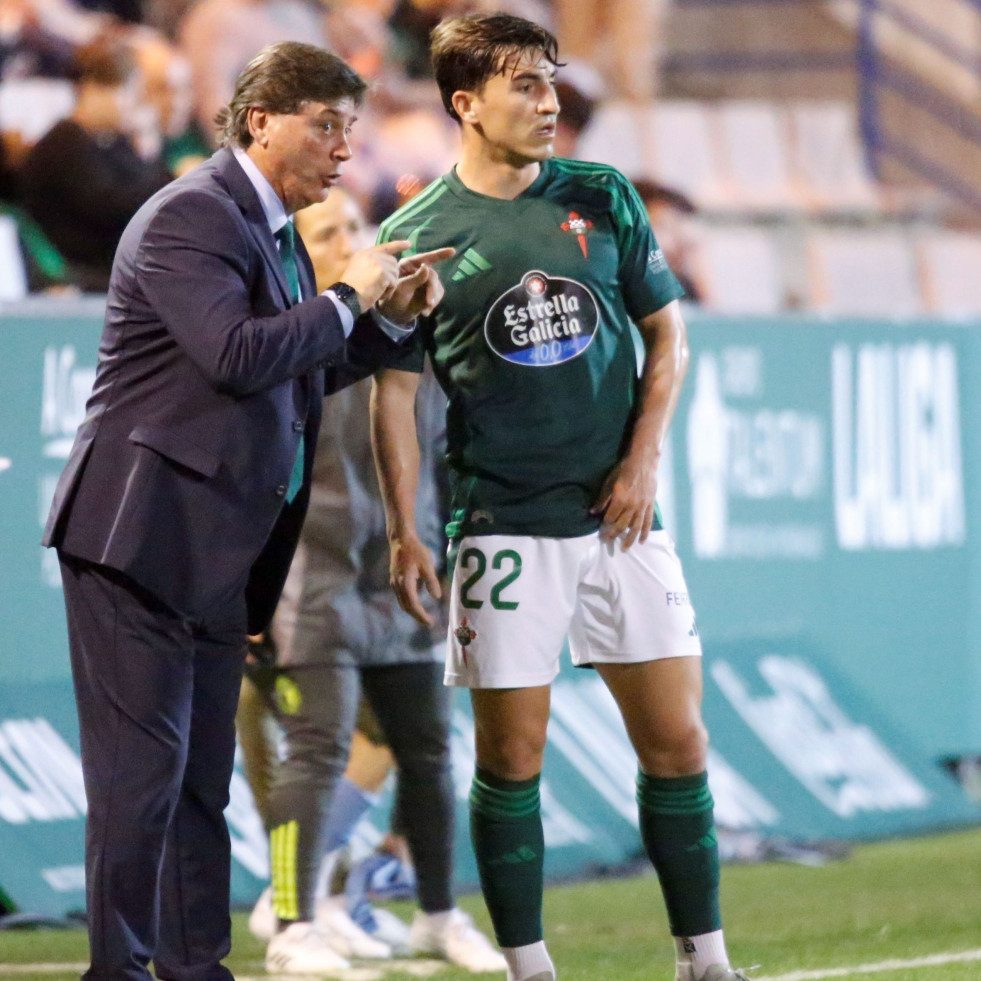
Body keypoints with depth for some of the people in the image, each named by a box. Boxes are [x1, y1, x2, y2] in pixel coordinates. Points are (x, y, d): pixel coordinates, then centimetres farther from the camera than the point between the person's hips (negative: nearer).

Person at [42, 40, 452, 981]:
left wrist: (392, 318, 10)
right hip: (144, 531, -10)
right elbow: (239, 355, -24)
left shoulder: (271, 231, 18)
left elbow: (302, 374, 25)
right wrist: (350, 297, -12)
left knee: (201, 776, 12)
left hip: (217, 551, 10)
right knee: (141, 764, -9)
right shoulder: (189, 216, -12)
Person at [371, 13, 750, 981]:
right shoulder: (418, 234, -1)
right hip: (503, 529, -2)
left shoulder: (601, 198, 6)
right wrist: (403, 534, -4)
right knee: (511, 758, -1)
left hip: (619, 516, 3)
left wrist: (643, 458, -1)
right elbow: (394, 391, 2)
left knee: (676, 743, 1)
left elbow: (667, 332, 12)